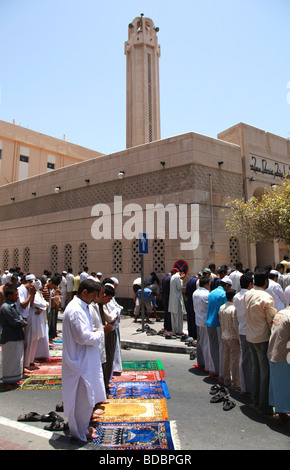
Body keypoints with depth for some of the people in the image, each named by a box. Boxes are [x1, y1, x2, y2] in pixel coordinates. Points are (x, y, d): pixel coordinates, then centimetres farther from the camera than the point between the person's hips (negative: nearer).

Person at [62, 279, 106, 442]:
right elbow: (83, 337, -28)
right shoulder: (75, 310, -24)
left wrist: (93, 332, 3)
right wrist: (100, 334, -13)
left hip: (85, 360, 10)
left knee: (85, 397, 23)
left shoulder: (82, 306, 9)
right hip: (80, 362, -10)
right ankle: (80, 432, 23)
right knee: (83, 398, 5)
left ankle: (82, 426, 39)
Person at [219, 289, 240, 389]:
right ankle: (235, 383, 6)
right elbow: (236, 326, -18)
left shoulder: (221, 308, 5)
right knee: (235, 361, 1)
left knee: (226, 359, 15)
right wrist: (240, 339, -10)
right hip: (233, 338, -7)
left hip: (224, 337, 7)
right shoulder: (234, 309, -19)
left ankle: (227, 381, 25)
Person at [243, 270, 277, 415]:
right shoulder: (266, 297, -19)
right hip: (263, 338, -7)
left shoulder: (247, 295, 2)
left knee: (256, 369, 19)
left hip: (250, 337, 7)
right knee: (266, 373, 5)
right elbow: (272, 321, -13)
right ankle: (264, 406, 14)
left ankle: (256, 400, 31)